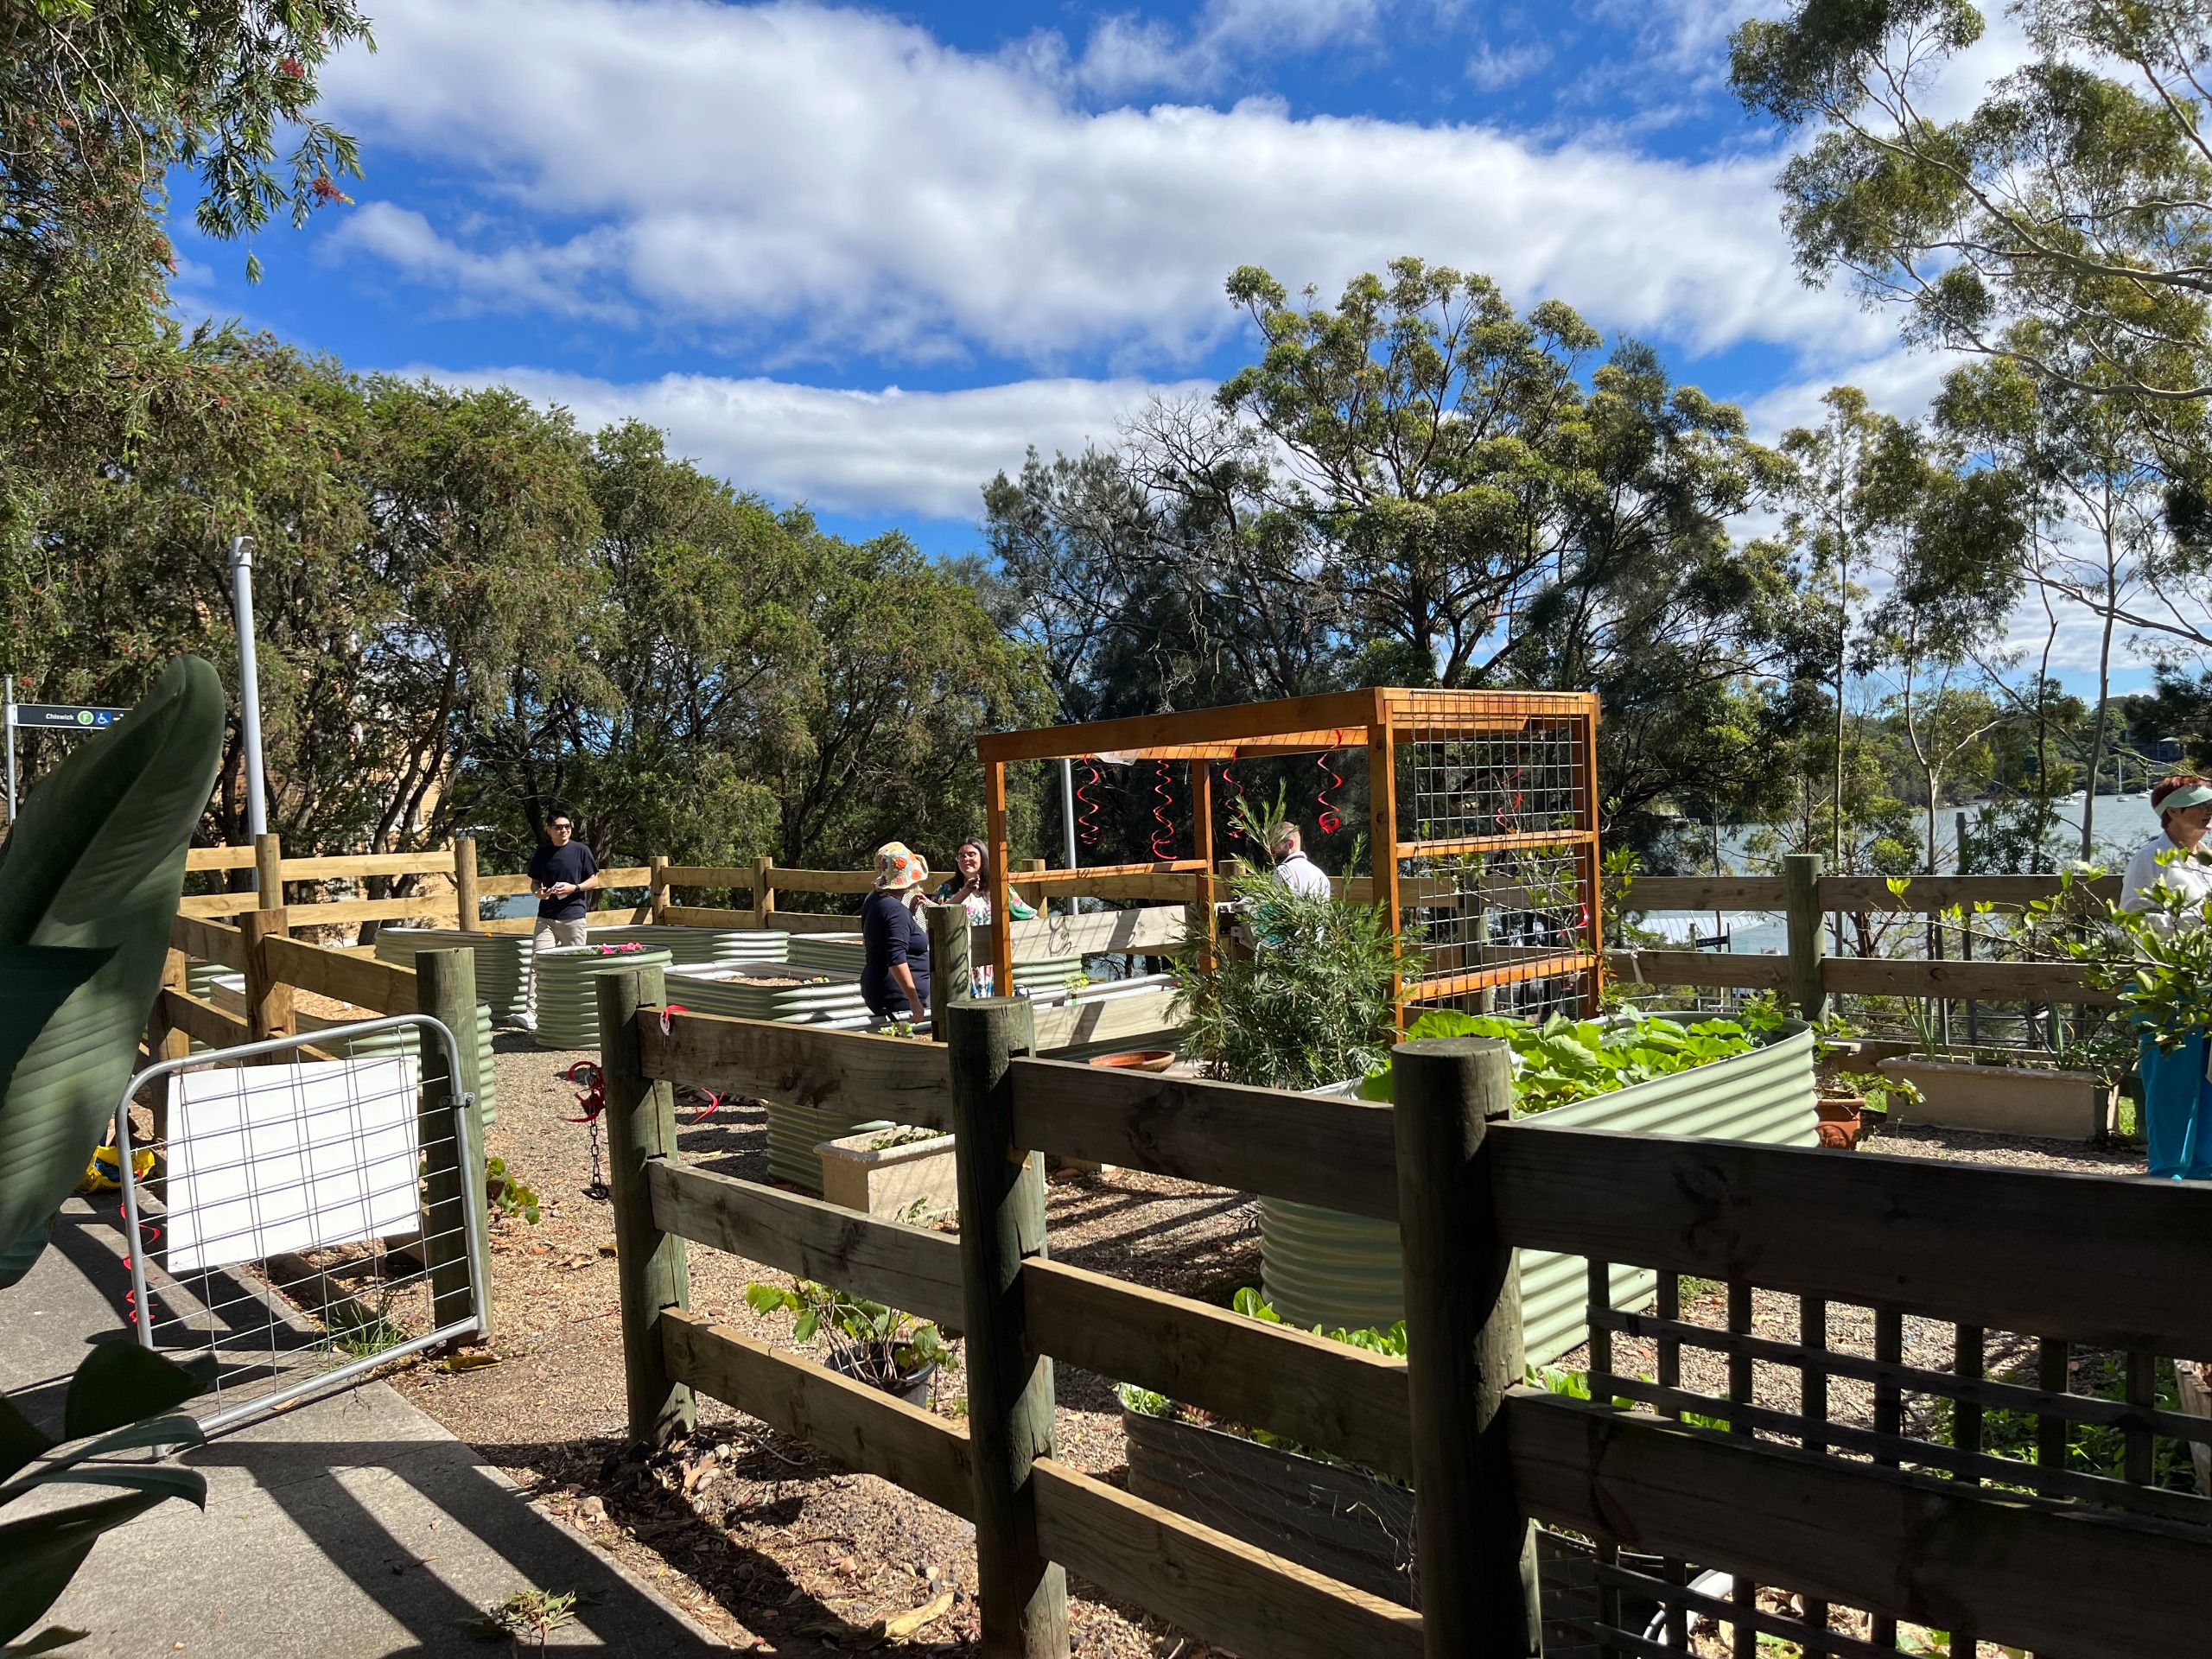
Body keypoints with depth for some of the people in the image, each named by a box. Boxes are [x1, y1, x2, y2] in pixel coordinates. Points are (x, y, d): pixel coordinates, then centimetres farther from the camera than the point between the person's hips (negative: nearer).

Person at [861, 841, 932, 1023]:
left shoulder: (874, 900, 11)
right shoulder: (895, 909, -18)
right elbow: (897, 959, -25)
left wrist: (909, 911, 15)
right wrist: (914, 1001, -26)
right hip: (898, 998, -10)